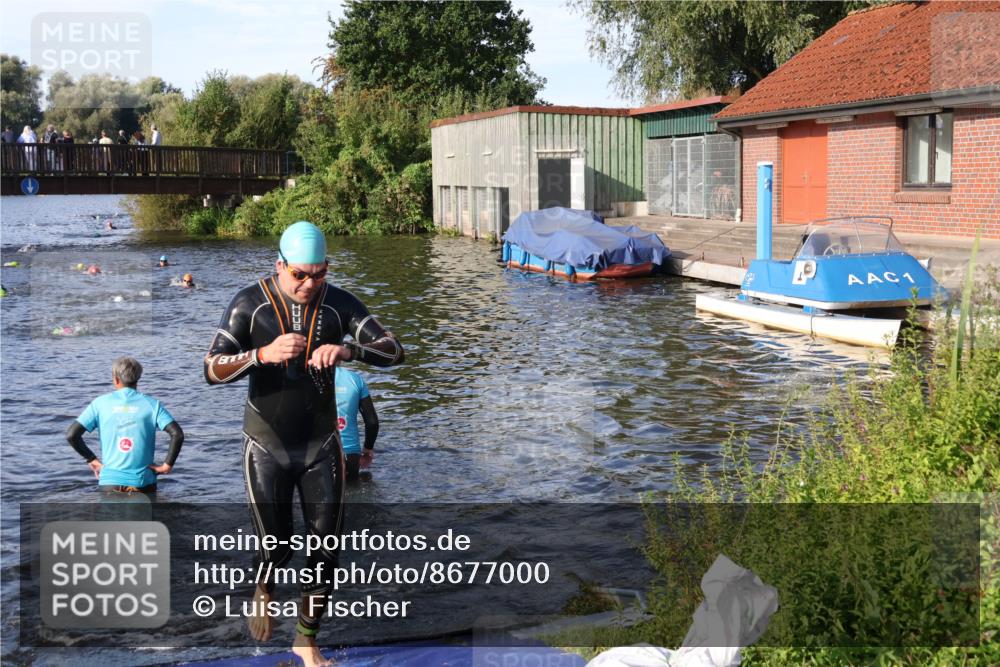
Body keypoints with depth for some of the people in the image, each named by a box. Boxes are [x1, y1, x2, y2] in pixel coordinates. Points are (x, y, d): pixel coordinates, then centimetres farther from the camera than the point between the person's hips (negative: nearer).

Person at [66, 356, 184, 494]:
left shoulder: (100, 403, 2)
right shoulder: (152, 404, 0)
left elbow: (71, 435, -3)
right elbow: (177, 434, -13)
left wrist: (92, 459, 6)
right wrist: (167, 465, -4)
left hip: (110, 482, 0)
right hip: (143, 483, 0)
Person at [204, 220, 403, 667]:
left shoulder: (339, 304, -6)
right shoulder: (249, 304, -11)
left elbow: (393, 351, -12)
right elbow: (212, 371, -17)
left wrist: (348, 350, -32)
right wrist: (264, 354, -36)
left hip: (321, 446, 2)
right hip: (267, 447, -2)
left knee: (326, 551, 4)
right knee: (275, 548, 2)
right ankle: (265, 592, 39)